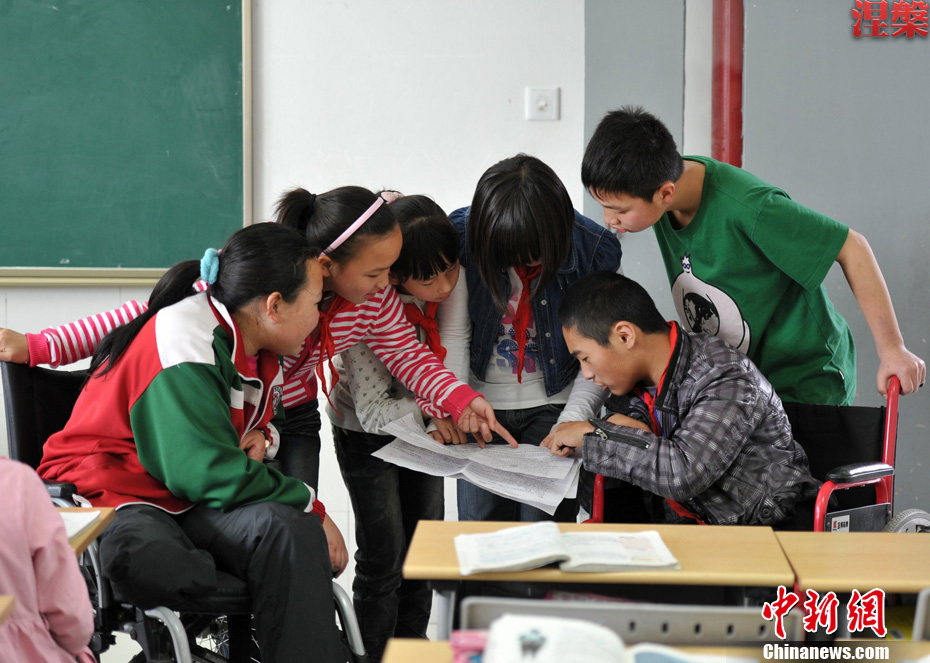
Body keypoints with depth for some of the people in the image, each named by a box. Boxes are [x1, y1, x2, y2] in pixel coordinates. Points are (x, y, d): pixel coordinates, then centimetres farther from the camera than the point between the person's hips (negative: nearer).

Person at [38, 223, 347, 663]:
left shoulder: (260, 353, 8)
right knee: (157, 565, -43)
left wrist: (260, 436, 3)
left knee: (289, 530, -25)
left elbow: (268, 412, 30)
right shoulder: (187, 345, -21)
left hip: (186, 499, 8)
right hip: (109, 494, -8)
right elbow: (212, 474, -24)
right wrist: (312, 508, -14)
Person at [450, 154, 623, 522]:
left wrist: (573, 419, -16)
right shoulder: (462, 235, -14)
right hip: (481, 401, 1)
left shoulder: (597, 251, -15)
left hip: (552, 406, -1)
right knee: (479, 524, 4)